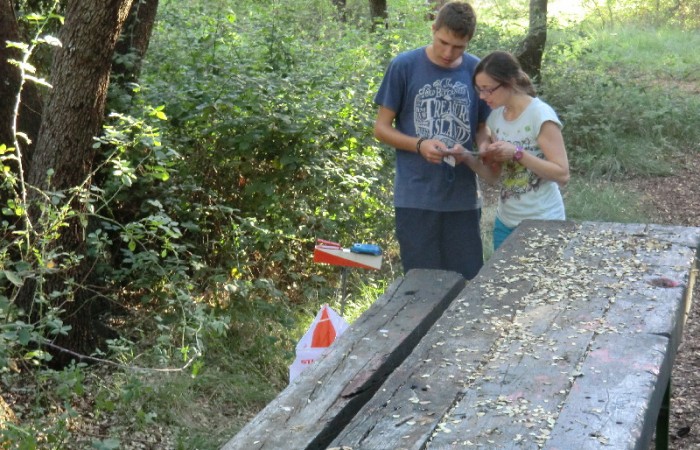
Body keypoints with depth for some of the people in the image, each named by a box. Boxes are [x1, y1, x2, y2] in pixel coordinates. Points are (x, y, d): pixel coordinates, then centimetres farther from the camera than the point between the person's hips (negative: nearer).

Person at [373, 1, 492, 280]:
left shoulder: (477, 71, 2)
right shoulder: (404, 66, -5)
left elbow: (482, 127, 12)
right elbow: (381, 128, 0)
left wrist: (485, 148, -11)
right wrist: (420, 145, -17)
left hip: (463, 198, 2)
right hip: (415, 198, -2)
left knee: (468, 280, 6)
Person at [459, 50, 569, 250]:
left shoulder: (540, 115, -15)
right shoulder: (496, 117, 4)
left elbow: (562, 175, -17)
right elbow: (495, 175, 9)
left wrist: (518, 153, -25)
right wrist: (468, 159, -9)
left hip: (541, 223, -6)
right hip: (505, 222, 6)